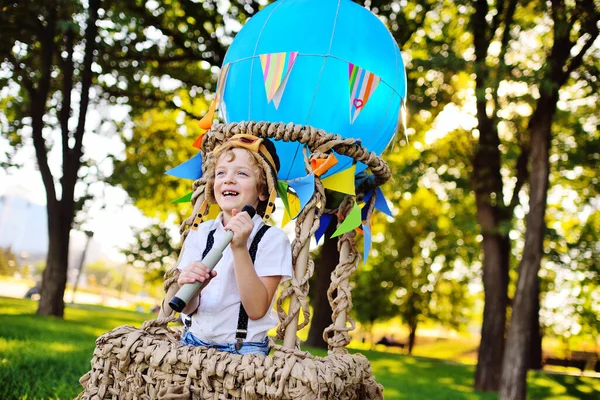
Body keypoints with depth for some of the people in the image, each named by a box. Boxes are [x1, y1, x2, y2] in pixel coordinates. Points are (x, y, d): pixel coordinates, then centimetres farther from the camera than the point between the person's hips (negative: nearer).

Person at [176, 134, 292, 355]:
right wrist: (189, 287, -20)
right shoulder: (200, 232, 5)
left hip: (243, 348, -3)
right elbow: (189, 308, 1)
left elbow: (257, 309, -14)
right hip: (193, 342, 4)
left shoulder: (273, 238, -5)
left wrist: (240, 248, -20)